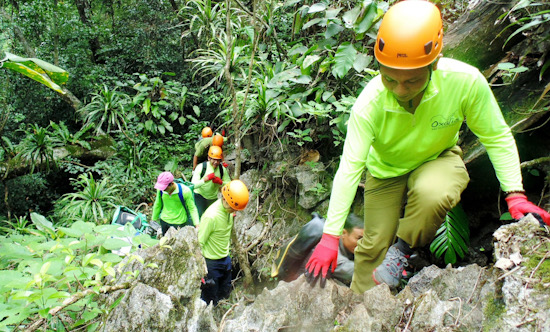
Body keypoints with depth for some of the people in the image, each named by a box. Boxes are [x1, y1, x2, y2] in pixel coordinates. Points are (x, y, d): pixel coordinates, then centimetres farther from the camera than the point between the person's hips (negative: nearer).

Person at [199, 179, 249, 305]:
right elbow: (199, 243, -24)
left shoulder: (229, 210, -8)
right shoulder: (211, 216, -31)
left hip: (225, 258, 8)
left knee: (225, 293, 23)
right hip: (211, 263, -8)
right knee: (210, 301, 8)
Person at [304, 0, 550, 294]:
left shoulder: (466, 82, -30)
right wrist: (330, 236, -29)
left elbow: (497, 138, -13)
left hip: (438, 160, 0)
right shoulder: (369, 104, -31)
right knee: (375, 245, -1)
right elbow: (349, 169, -29)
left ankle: (404, 248, -4)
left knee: (432, 194, -35)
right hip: (386, 171, 0)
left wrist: (515, 194, -22)